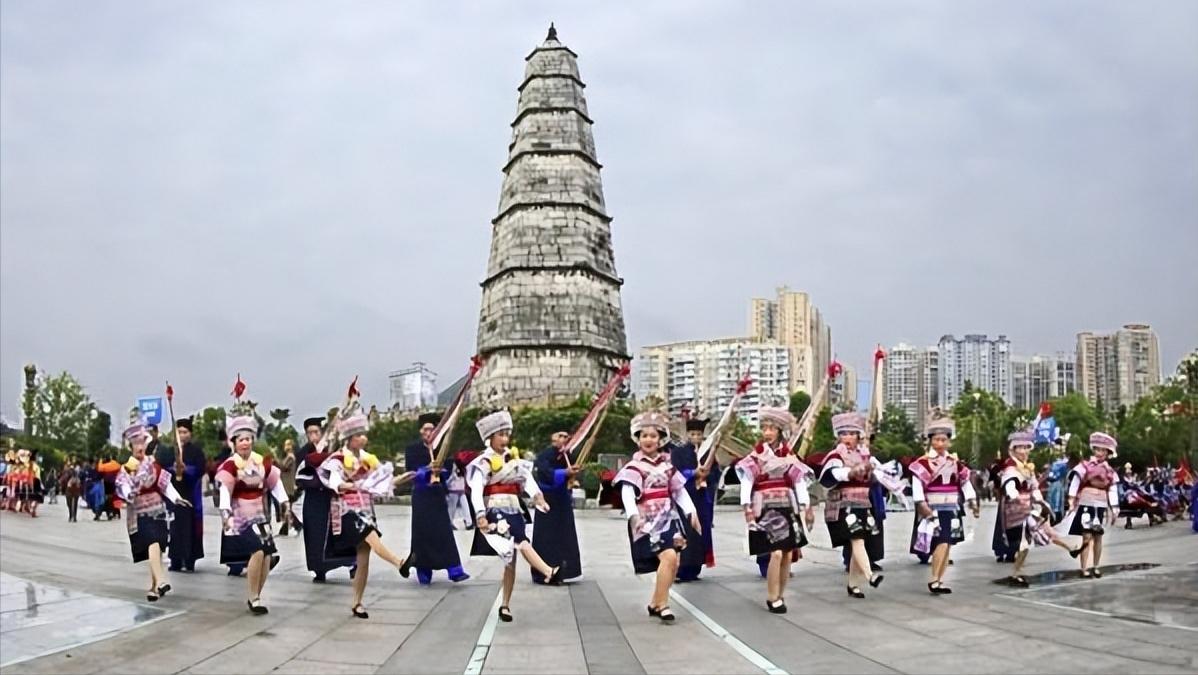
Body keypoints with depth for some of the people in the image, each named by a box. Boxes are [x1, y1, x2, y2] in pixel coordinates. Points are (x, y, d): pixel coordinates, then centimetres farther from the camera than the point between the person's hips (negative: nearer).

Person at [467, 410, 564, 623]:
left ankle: (505, 605, 15)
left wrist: (537, 495, -20)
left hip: (514, 513, 6)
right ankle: (550, 572, -43)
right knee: (522, 543, -28)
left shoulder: (513, 457, 13)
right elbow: (476, 491, -16)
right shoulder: (483, 462, -5)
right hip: (496, 513, -6)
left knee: (511, 560, 7)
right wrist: (480, 516, -28)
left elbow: (527, 477, -1)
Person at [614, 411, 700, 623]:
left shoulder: (667, 464, 11)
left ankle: (655, 603, 21)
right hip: (648, 522, -7)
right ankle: (662, 604, -11)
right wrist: (633, 516, -35)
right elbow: (627, 493, -20)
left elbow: (679, 490, 14)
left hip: (668, 519, 7)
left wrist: (691, 512, 5)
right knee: (668, 556, -22)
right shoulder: (634, 467, -8)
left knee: (674, 562, 5)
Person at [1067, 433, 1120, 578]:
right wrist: (1072, 501, -12)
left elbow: (1113, 491, 9)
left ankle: (1096, 566, 21)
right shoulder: (1085, 466, -3)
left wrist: (1114, 510, 5)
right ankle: (1084, 568, -7)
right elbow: (1075, 481, -7)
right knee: (1087, 536, -9)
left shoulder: (1110, 472, 9)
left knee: (1098, 536, 9)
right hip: (1086, 504, -4)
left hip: (1101, 506, 4)